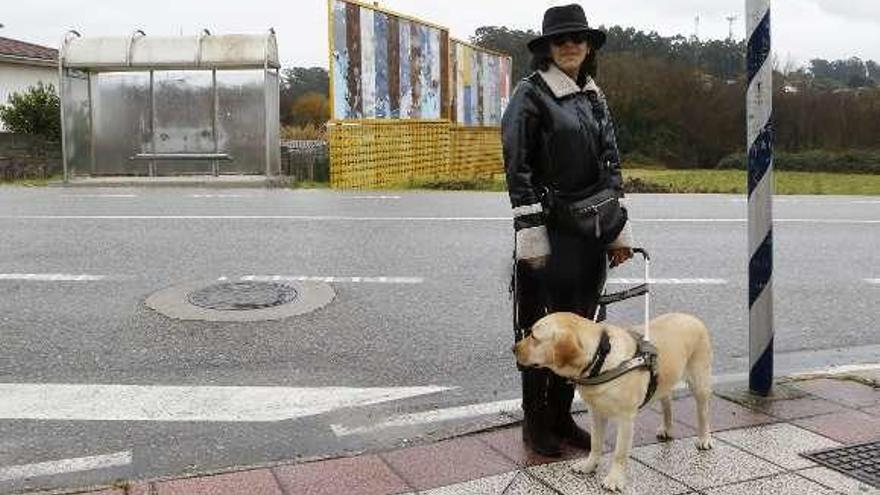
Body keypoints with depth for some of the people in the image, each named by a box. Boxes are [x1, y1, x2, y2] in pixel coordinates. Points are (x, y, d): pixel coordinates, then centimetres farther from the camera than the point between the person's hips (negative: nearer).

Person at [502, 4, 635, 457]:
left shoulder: (594, 96, 14)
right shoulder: (530, 95, -6)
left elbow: (610, 163, 15)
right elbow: (517, 167, -11)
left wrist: (619, 228, 10)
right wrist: (529, 233, -17)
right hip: (550, 230, -6)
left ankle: (562, 415, 25)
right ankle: (535, 422, 17)